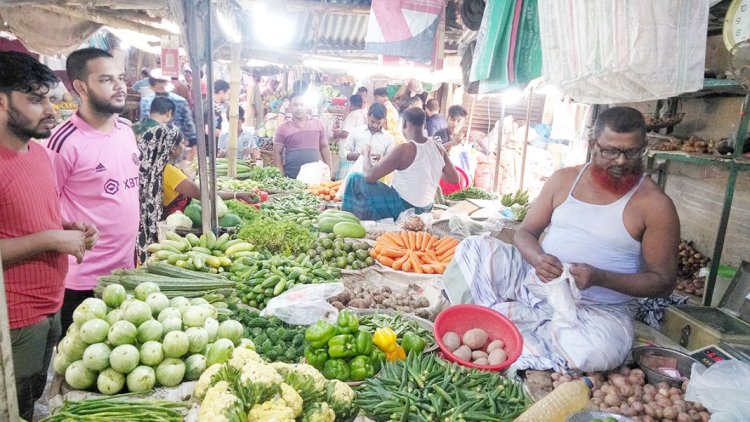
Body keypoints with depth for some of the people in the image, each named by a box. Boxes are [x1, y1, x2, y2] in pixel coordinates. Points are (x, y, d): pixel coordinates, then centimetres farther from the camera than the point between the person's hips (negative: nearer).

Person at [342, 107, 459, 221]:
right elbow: (455, 179, 7)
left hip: (402, 208, -7)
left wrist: (366, 153, 1)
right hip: (425, 209, 7)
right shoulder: (438, 148, -4)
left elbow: (369, 175, -18)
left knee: (354, 178, 3)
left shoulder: (403, 150, -22)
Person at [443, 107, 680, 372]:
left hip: (598, 308, -3)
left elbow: (664, 281, -6)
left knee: (599, 350, -37)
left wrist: (600, 278, -23)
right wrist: (537, 258, -18)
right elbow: (525, 233, 7)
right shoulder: (564, 179, 4)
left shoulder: (655, 205, -8)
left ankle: (497, 313, -19)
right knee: (473, 248, -10)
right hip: (533, 280, 3)